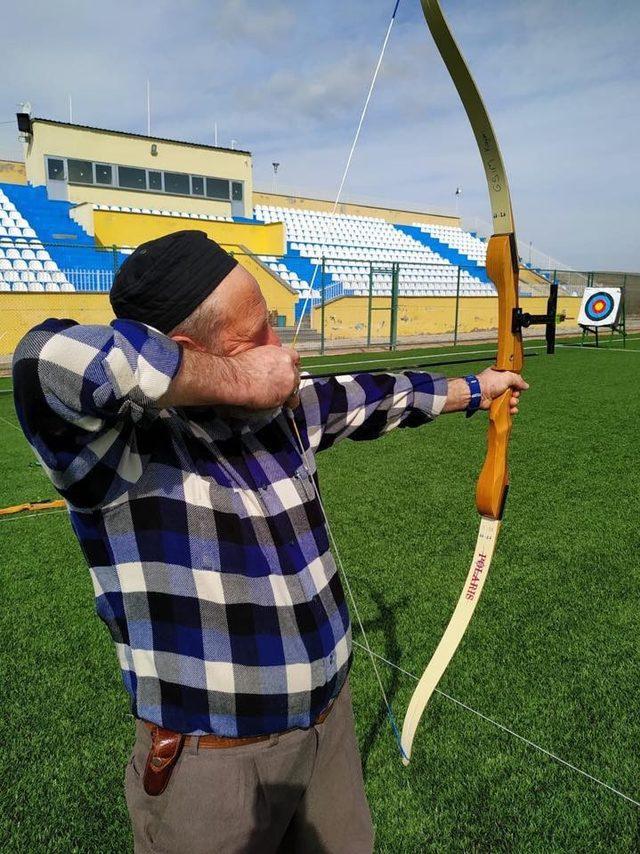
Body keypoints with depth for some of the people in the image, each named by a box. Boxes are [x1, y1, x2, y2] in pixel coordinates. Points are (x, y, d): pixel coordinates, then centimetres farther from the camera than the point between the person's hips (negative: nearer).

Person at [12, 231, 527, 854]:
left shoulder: (286, 408, -4)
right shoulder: (122, 446, -24)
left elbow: (376, 399, 11)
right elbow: (52, 359, -45)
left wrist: (474, 389, 25)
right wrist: (237, 380, -34)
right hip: (212, 764, -6)